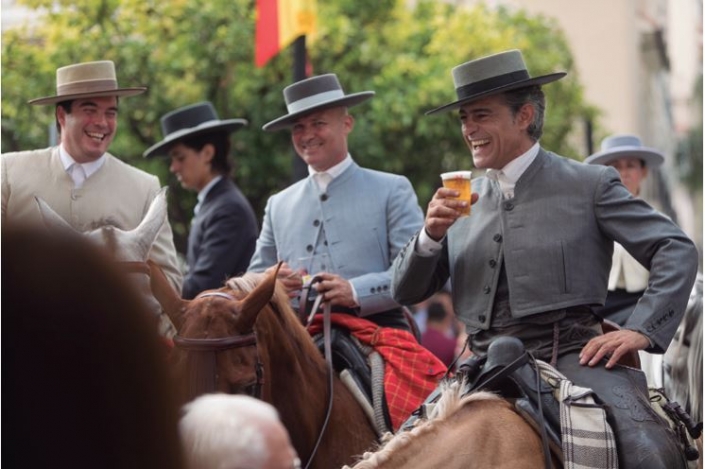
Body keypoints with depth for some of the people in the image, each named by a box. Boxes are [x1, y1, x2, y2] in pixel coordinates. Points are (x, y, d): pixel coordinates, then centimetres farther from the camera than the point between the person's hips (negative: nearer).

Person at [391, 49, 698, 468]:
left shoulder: (590, 184, 4)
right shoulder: (462, 200, 16)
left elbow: (677, 252, 1)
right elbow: (407, 292, 15)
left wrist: (640, 331, -11)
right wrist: (432, 235, -5)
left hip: (572, 355, -4)